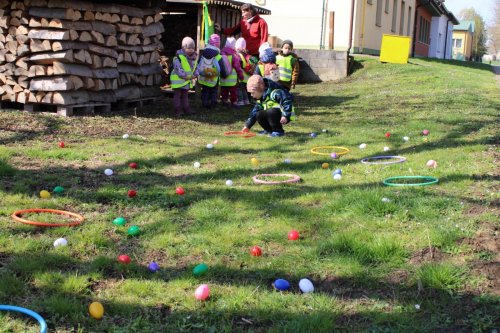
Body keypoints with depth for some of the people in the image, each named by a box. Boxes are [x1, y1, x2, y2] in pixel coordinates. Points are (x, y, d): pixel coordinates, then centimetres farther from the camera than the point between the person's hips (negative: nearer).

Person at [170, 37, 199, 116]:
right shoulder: (178, 57, -17)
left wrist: (194, 75, -4)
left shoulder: (194, 57, 7)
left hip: (188, 80, 7)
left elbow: (195, 67, 14)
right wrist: (185, 76, -21)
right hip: (178, 80, -7)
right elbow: (178, 68, -22)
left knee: (185, 95, 16)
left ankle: (186, 109, 23)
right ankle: (177, 111, -1)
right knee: (177, 95, -3)